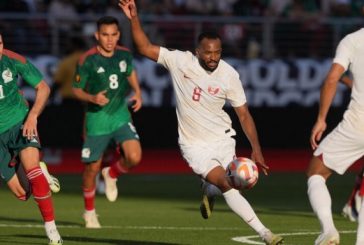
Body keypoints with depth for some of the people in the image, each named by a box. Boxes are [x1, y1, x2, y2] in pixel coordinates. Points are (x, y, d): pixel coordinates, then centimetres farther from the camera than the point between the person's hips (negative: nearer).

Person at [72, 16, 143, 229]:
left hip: (121, 116, 3)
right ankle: (90, 211, 29)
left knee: (134, 157, -18)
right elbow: (77, 90, -5)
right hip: (97, 120, -3)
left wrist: (137, 93, 5)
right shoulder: (88, 60, -14)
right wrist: (92, 98, -24)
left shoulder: (125, 55, -2)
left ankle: (112, 175, 16)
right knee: (92, 168, 5)